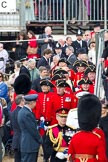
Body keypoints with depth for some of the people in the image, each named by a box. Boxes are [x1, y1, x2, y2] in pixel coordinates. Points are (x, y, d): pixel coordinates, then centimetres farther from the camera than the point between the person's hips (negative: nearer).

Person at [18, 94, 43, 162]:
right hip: (30, 145, -10)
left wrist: (39, 139, 15)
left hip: (26, 144, 10)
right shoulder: (27, 114, -22)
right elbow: (33, 130, -19)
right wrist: (40, 140, -5)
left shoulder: (22, 111, 10)